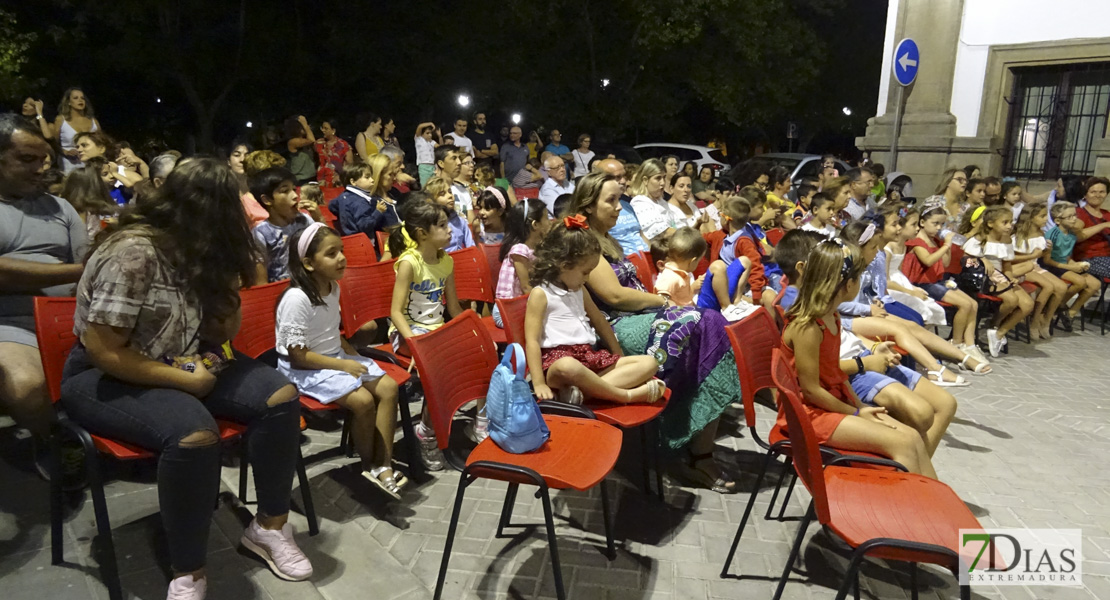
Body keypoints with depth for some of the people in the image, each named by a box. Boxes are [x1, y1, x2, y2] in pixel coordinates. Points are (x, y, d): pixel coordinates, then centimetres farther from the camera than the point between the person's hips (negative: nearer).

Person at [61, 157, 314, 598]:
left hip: (182, 363, 8)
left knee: (280, 396, -13)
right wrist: (186, 380, -20)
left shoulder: (198, 251, 2)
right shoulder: (133, 252, -23)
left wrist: (228, 275, -10)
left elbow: (223, 332, 4)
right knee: (194, 433, -36)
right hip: (104, 379, -7)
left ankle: (269, 525, 1)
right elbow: (103, 352, -24)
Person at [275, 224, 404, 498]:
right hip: (305, 369, -8)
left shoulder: (333, 287, 3)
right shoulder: (296, 299, -23)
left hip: (336, 357, 8)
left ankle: (383, 466, -5)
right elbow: (298, 355, -22)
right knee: (363, 400, -24)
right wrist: (344, 366, -20)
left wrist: (353, 356, -2)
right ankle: (369, 466, 2)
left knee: (388, 387, -8)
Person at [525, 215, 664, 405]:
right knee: (569, 367, -45)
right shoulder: (540, 294, -4)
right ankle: (626, 395, -25)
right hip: (557, 359, -8)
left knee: (649, 363, -6)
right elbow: (532, 340, -11)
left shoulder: (579, 291, 20)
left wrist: (619, 357, 29)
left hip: (590, 356, 8)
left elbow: (599, 322, 30)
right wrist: (539, 384, -20)